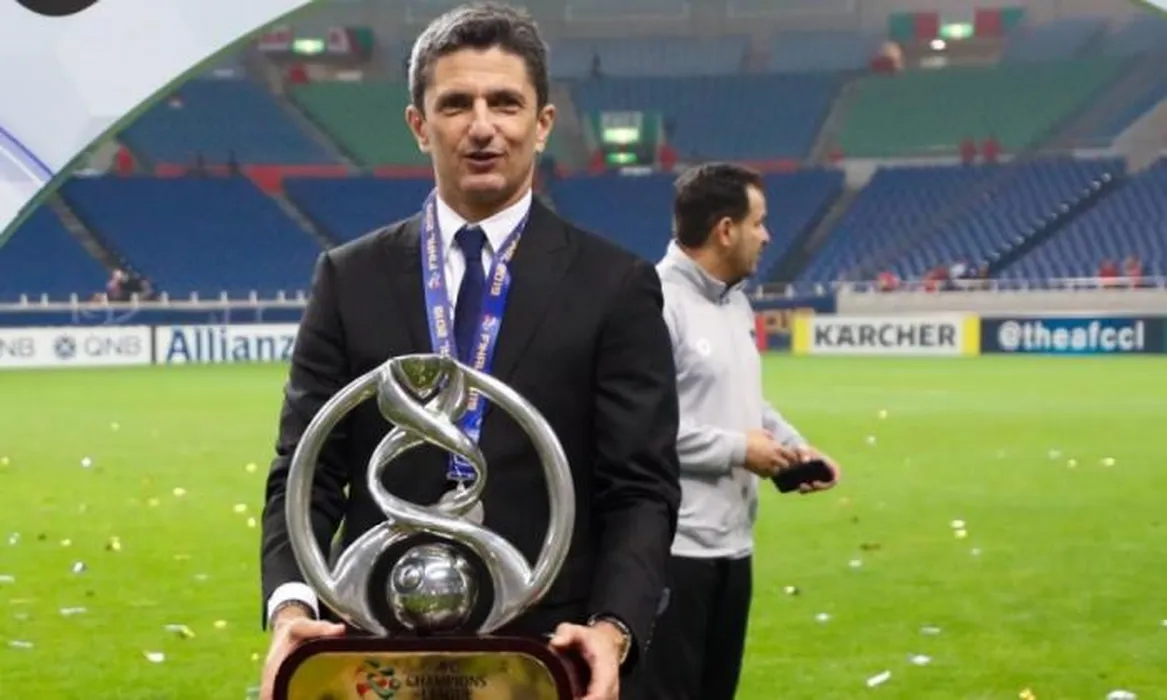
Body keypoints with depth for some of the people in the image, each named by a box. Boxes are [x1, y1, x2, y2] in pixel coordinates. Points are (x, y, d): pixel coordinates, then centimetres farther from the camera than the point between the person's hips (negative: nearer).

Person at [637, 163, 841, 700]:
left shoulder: (735, 303, 15)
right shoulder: (657, 303, -17)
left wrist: (792, 444, 7)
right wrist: (737, 449, -17)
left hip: (732, 542, 10)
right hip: (673, 547, -10)